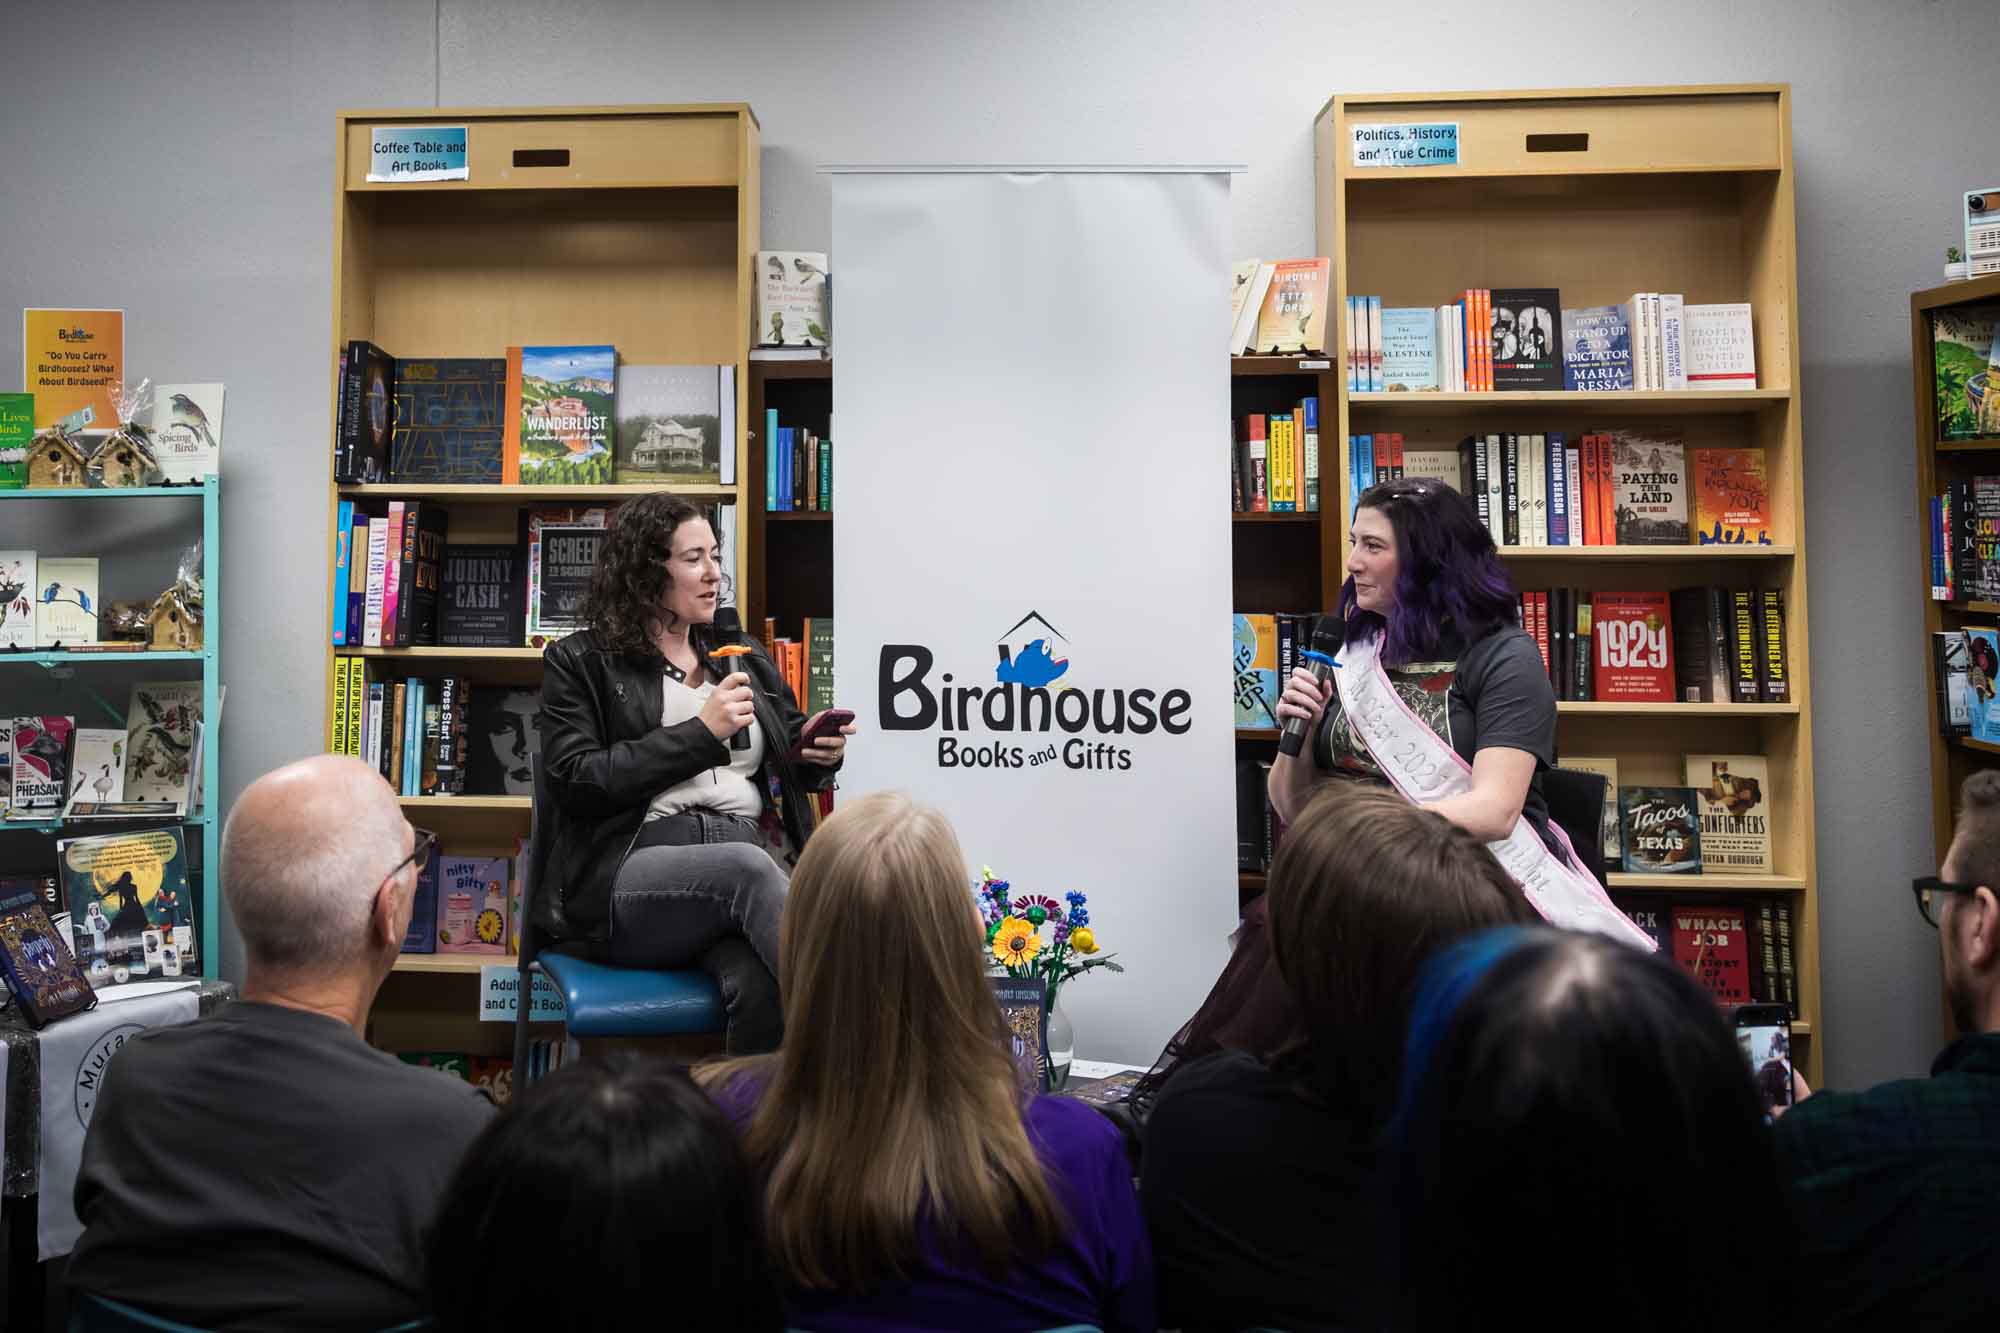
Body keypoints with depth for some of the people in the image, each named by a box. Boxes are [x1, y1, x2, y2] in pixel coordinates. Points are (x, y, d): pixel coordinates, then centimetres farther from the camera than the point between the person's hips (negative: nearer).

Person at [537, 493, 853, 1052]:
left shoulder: (743, 659, 24)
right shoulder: (579, 663, 9)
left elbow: (786, 772, 31)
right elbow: (577, 782, -4)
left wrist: (819, 754, 6)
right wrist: (701, 732, -8)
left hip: (750, 855, 4)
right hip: (633, 872, -3)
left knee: (760, 985, -31)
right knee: (747, 863, -36)